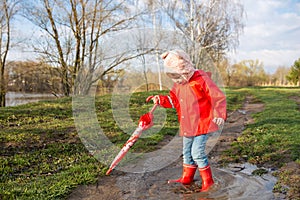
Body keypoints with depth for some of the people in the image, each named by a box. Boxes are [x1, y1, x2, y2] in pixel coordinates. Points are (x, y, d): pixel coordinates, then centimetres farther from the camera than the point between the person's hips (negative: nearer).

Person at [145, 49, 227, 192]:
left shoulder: (201, 79, -16)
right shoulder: (178, 84, 6)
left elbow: (218, 97, -16)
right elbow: (173, 101, 16)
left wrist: (219, 115, -26)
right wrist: (161, 99, 0)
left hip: (202, 124, -7)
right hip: (187, 126, 8)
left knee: (197, 152, -10)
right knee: (187, 152, 16)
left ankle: (208, 180, 10)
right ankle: (186, 178, 34)